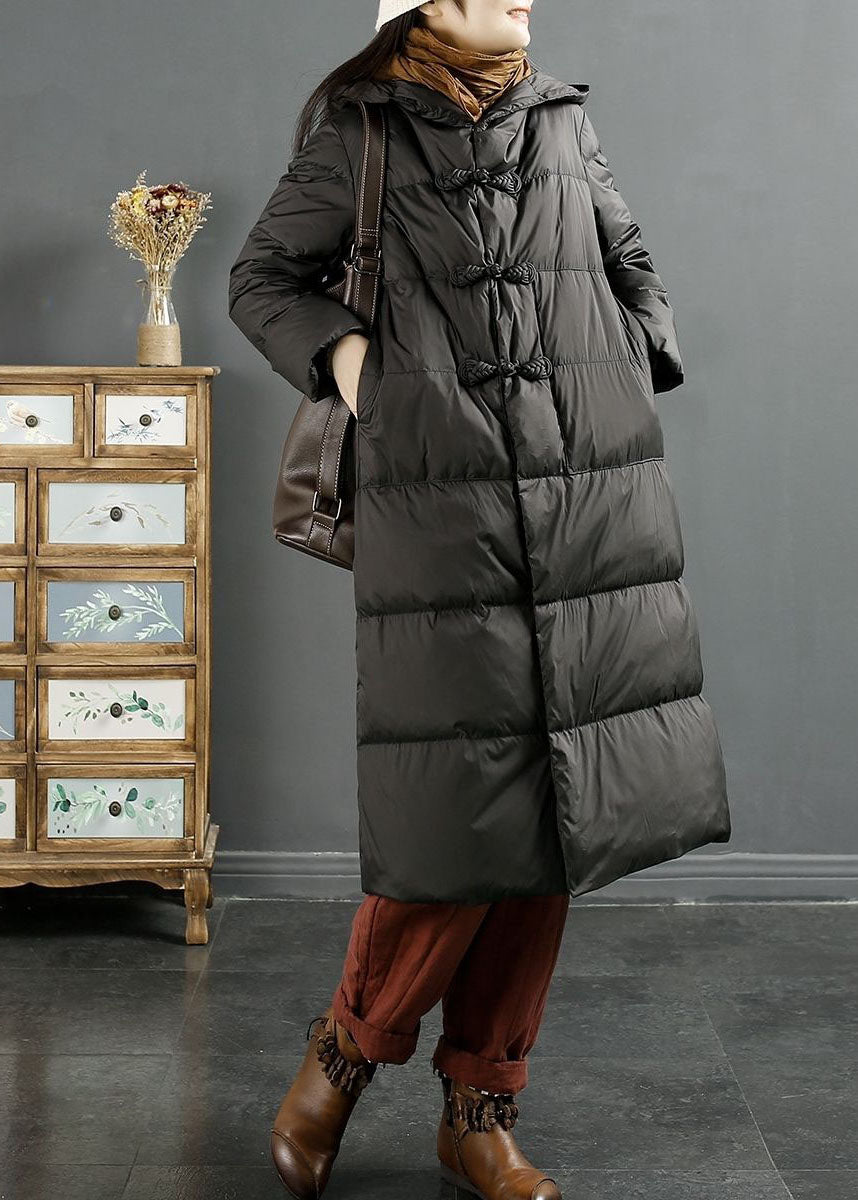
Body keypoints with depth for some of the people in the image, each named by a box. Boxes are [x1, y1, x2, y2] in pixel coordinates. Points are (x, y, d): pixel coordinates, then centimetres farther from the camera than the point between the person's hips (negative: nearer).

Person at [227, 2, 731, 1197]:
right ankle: (343, 1056, 19)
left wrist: (634, 382, 12)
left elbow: (633, 267, 26)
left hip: (595, 509, 4)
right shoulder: (357, 132, 4)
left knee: (554, 818, 5)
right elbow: (261, 281, 12)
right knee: (460, 816, -8)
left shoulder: (565, 119, 14)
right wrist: (342, 349, -4)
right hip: (441, 509, -4)